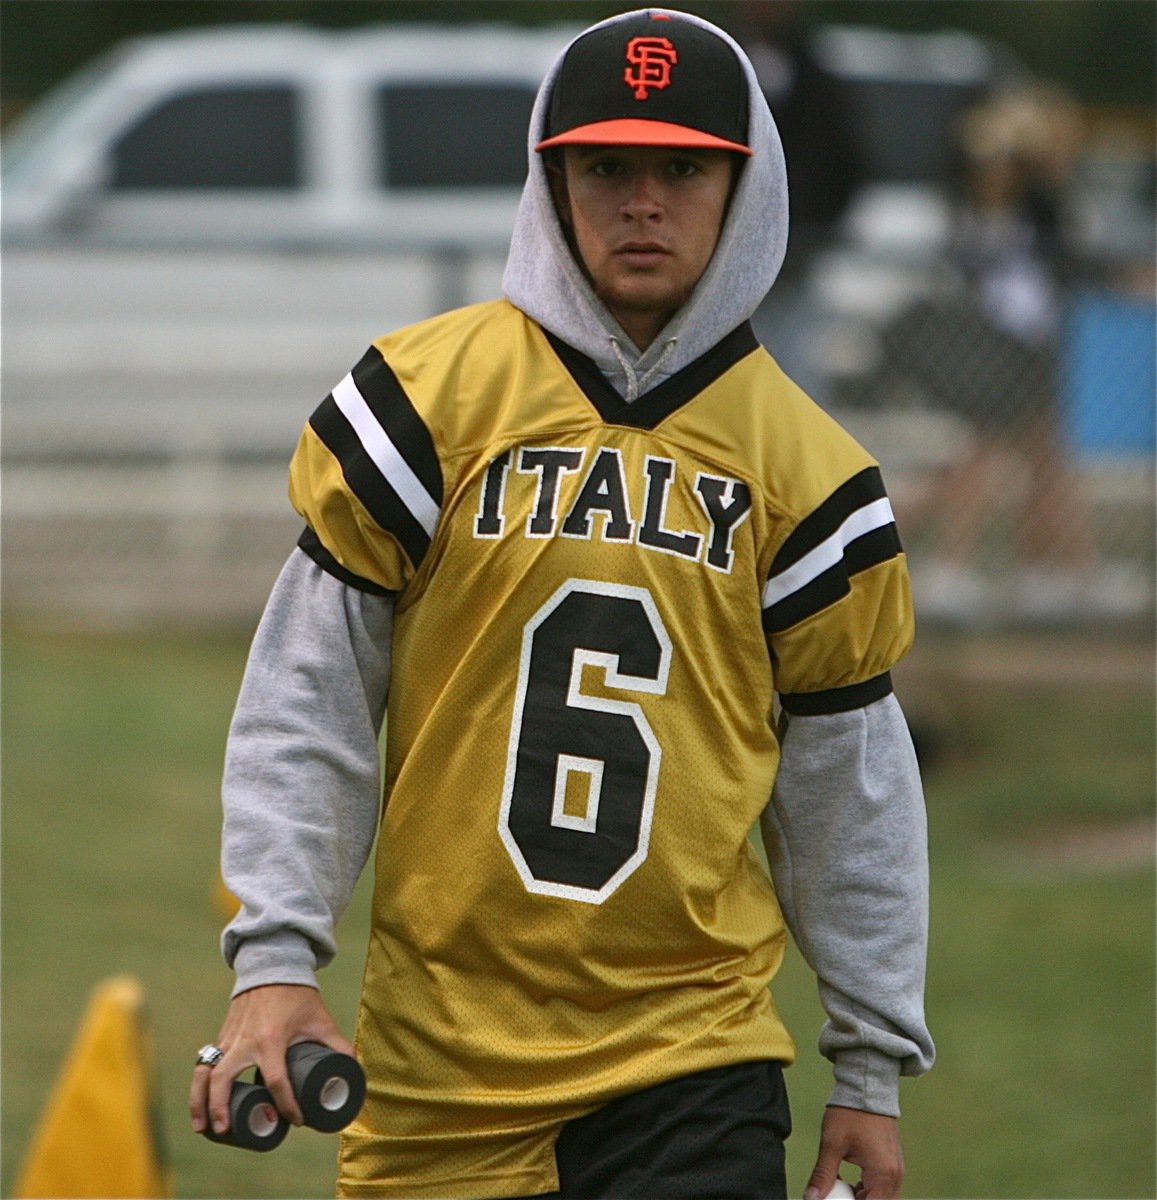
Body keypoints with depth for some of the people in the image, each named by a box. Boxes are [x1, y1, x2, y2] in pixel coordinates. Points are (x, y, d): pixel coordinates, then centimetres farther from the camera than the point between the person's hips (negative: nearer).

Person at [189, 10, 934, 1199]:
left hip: (693, 1073, 0)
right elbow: (305, 697, 1)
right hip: (440, 1067, 0)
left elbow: (846, 773, 12)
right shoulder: (429, 396, 0)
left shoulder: (800, 463, 5)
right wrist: (273, 959, -7)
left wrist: (872, 1066, 13)